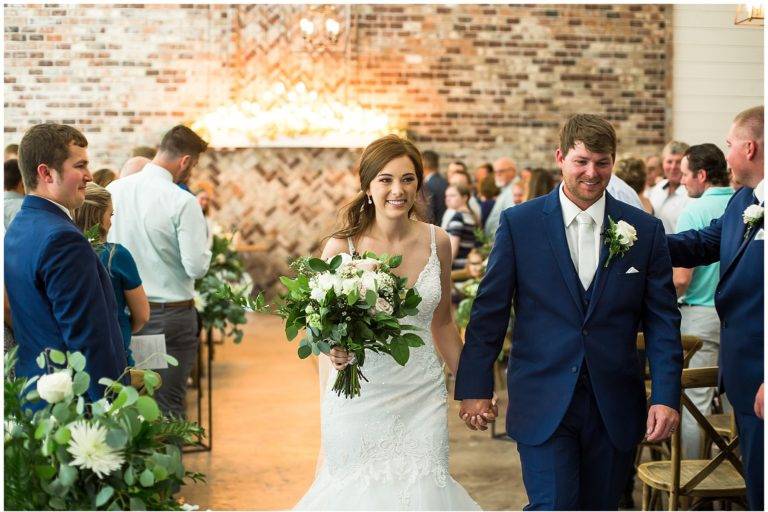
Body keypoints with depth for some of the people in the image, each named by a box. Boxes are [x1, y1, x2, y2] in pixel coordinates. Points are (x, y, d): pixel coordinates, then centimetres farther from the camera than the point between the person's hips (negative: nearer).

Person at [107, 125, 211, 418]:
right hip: (170, 314, -5)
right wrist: (202, 232, 0)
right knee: (169, 407, 3)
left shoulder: (114, 190, 1)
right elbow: (197, 267, -16)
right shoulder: (183, 202, -16)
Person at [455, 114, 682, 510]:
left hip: (615, 408, 2)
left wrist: (666, 397, -6)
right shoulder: (519, 223, -2)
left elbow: (662, 323, 3)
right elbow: (489, 311, 0)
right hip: (543, 402, -2)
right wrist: (475, 388, -3)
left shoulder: (645, 230, 2)